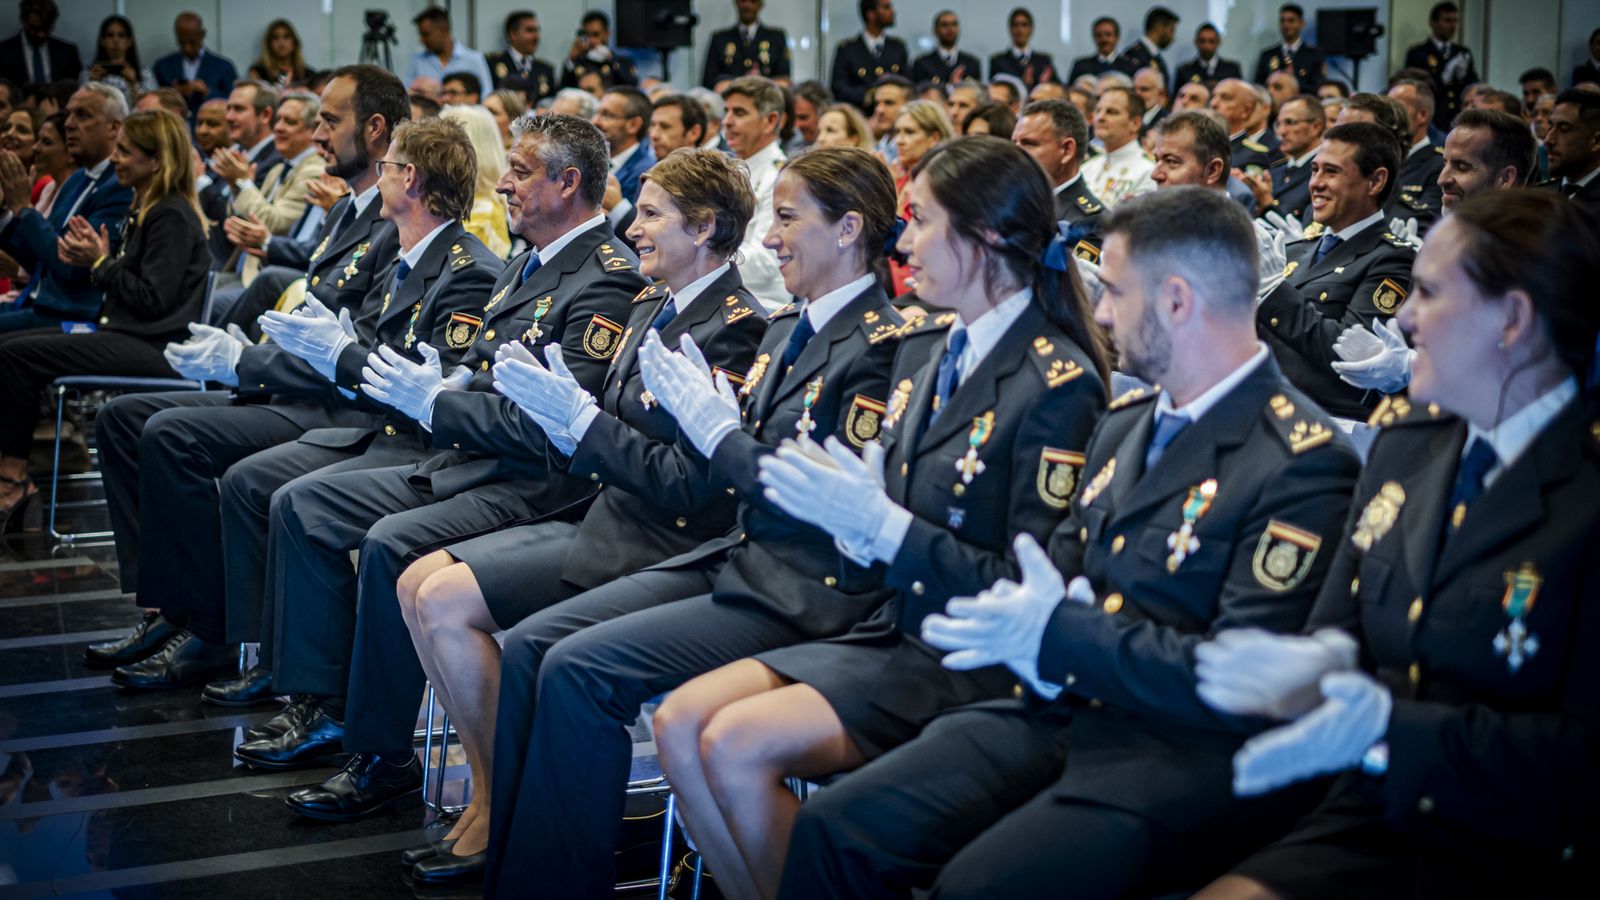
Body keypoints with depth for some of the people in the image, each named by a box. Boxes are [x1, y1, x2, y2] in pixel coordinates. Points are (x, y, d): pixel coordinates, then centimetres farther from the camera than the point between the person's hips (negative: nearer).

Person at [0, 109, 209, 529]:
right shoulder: (143, 209, 18)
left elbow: (153, 298, -19)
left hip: (153, 349, -10)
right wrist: (93, 257, 2)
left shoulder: (172, 218, -13)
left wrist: (102, 262, -8)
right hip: (126, 334, 10)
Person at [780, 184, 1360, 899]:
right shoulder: (1125, 424, 15)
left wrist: (1059, 634, -17)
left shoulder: (1305, 465, -12)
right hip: (1061, 709, 7)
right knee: (833, 831, -9)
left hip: (1186, 753, -7)